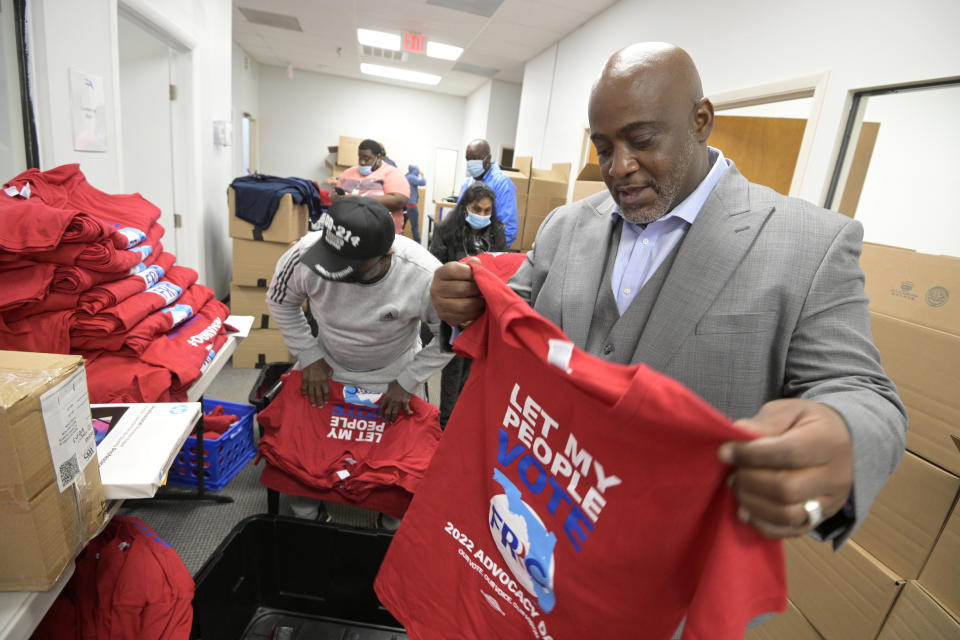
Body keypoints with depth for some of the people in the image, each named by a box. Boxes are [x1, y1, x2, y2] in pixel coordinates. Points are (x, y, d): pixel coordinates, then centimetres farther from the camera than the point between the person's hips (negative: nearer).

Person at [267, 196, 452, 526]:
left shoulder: (425, 276, -34)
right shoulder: (306, 254, -28)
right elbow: (281, 301, -5)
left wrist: (407, 381, -15)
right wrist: (310, 356, -8)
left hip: (393, 378, -1)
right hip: (326, 368, 2)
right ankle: (306, 504, 41)